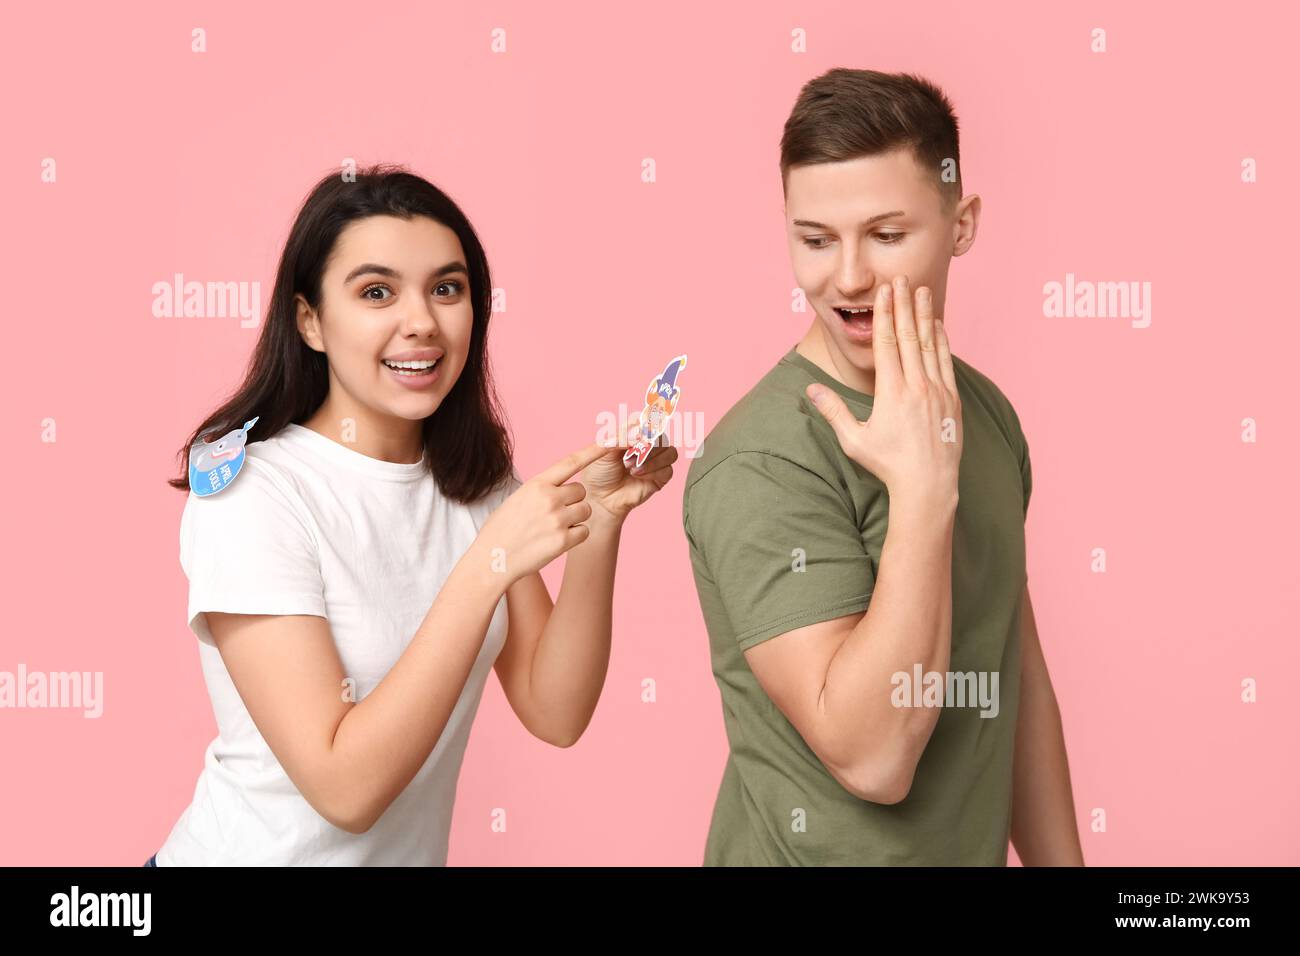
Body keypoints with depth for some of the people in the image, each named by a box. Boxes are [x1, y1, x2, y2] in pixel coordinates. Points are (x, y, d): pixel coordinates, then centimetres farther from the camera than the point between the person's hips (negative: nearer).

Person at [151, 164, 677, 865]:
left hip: (411, 851, 6)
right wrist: (489, 564, -32)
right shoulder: (247, 494, -21)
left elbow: (554, 714, -9)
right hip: (257, 853, -6)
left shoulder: (478, 479, -2)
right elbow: (345, 788, -26)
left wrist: (600, 520, -21)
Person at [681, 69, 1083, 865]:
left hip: (974, 846, 7)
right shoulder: (759, 463, -23)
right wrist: (924, 487, -30)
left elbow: (1022, 682, 6)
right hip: (811, 850, -6)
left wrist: (1058, 858, 7)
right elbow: (872, 757, -28)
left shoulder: (985, 408, -1)